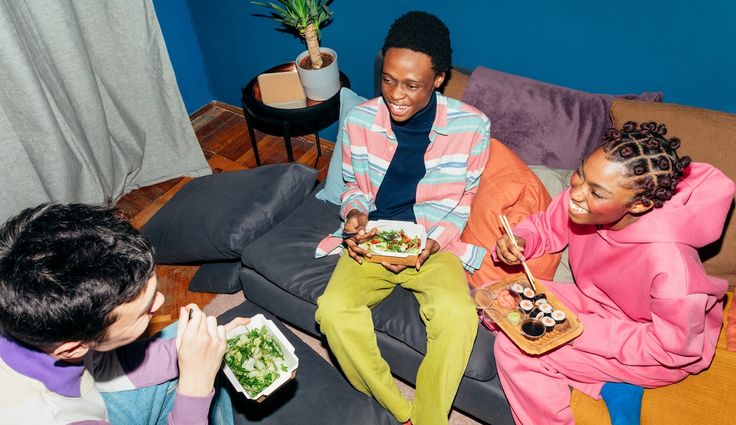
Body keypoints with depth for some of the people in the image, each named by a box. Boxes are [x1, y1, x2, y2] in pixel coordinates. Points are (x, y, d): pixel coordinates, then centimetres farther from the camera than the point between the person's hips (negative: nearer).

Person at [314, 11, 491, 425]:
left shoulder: (471, 126, -12)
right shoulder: (359, 121, -8)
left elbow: (469, 199, 1)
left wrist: (435, 241, -15)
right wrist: (354, 214, -12)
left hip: (436, 244, -1)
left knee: (458, 316, -30)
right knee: (334, 310, -24)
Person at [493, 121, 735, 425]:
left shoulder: (667, 260, -36)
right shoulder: (581, 197, -21)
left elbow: (674, 347, -22)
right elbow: (547, 226, 1)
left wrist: (583, 330, -25)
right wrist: (519, 240, -21)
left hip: (661, 356, -6)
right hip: (596, 303, 7)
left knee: (514, 347, -20)